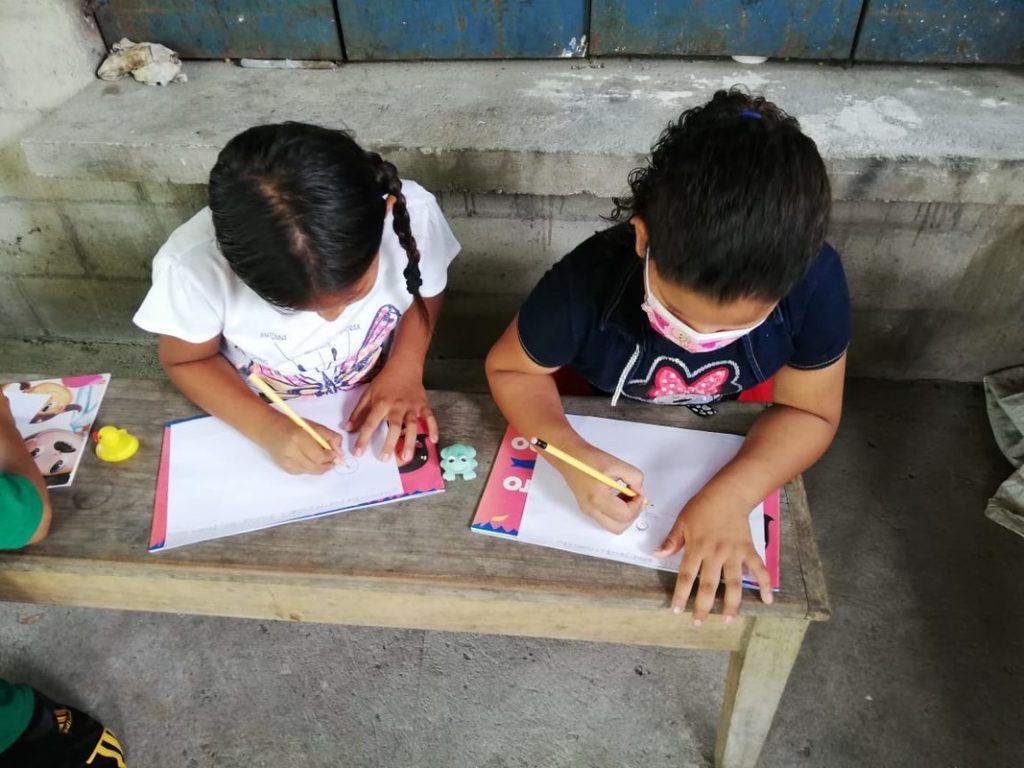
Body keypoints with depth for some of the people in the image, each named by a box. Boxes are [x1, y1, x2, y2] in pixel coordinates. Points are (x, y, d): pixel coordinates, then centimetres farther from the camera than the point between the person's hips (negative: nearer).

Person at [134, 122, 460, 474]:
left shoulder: (411, 213, -26)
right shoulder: (194, 262, -28)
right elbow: (186, 361, -9)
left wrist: (405, 369, -18)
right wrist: (266, 428, -23)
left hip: (372, 412, 2)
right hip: (261, 423, -1)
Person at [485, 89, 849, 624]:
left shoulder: (816, 285, -33)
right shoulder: (587, 282, -38)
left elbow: (809, 412, -19)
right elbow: (510, 368, -21)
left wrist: (731, 494, -37)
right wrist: (571, 456, -40)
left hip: (727, 434, 0)